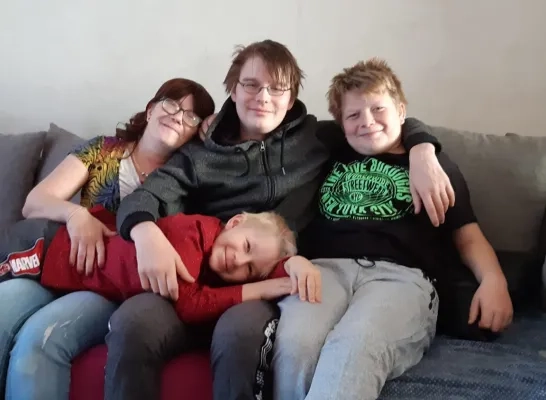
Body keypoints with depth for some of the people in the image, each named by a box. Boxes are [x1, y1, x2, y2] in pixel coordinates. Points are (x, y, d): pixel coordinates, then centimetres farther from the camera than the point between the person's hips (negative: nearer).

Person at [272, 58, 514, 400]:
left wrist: (493, 279, 0)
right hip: (326, 267, 2)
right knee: (293, 343, -35)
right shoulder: (331, 156, 30)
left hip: (401, 274, -2)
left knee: (355, 347, -38)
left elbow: (467, 234, 19)